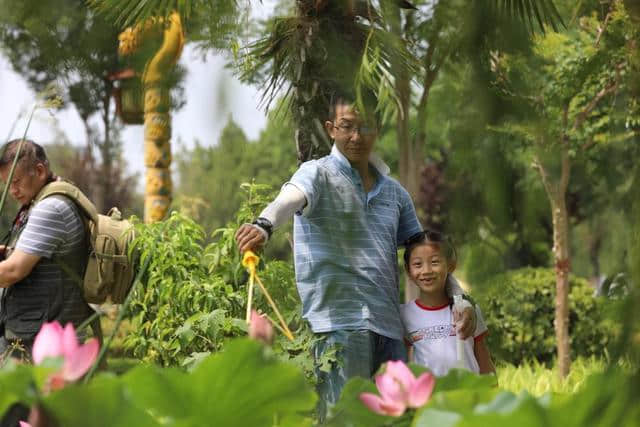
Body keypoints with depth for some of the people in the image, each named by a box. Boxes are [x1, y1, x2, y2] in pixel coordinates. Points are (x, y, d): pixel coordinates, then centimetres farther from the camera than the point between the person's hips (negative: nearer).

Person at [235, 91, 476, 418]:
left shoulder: (394, 192, 19)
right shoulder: (319, 174, 0)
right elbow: (291, 198, -23)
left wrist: (461, 298, 7)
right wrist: (264, 224, -46)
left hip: (389, 327, 6)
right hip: (340, 321, -6)